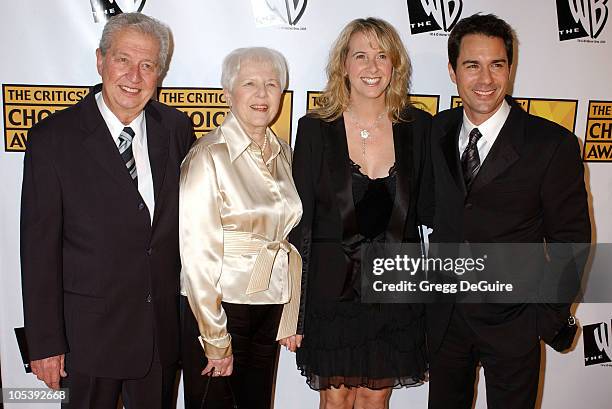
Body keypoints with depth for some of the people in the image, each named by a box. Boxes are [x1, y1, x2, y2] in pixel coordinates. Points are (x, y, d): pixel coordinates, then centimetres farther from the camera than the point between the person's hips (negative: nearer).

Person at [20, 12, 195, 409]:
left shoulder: (177, 129, 0)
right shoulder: (53, 137, -10)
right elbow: (39, 246, -9)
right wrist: (45, 343, -9)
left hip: (162, 327, 3)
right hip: (88, 330, -3)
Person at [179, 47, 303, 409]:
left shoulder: (283, 153, 6)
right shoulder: (209, 155, -13)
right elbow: (198, 253, -15)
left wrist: (290, 318, 10)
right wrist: (215, 339, -13)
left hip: (271, 307, 6)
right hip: (218, 307, -5)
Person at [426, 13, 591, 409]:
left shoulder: (553, 143, -12)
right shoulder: (436, 131, 0)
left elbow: (570, 239, -8)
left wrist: (549, 316, -8)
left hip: (513, 321, -3)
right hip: (444, 314, 4)